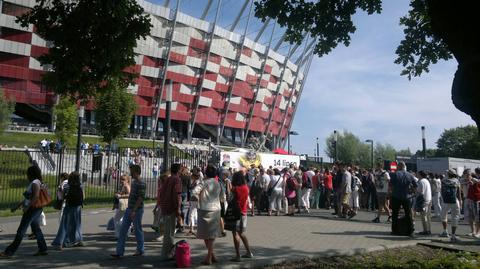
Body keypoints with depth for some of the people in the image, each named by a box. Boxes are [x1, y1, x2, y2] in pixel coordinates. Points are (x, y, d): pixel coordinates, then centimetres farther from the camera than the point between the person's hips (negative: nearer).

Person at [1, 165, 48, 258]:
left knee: (21, 231, -4)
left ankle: (9, 252, 3)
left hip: (32, 209, -10)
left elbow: (36, 197, -26)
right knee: (36, 229, 13)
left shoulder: (35, 183, -14)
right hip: (35, 210, 10)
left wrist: (27, 207, -23)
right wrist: (17, 206, 22)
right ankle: (43, 249, 16)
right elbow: (28, 198, 22)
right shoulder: (35, 183, 17)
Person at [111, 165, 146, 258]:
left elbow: (141, 198, -22)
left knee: (138, 230, 4)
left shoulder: (141, 184, -17)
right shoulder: (134, 182, 12)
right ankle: (119, 252, 9)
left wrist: (134, 210, -24)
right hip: (129, 209, 9)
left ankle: (140, 251, 20)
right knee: (123, 230, 6)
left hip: (137, 210, -9)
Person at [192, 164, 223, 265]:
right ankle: (210, 256, 19)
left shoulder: (204, 182, -13)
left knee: (206, 234, 8)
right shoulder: (217, 183, 5)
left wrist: (199, 197, -8)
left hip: (206, 210, -5)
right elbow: (221, 195, 15)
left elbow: (194, 191, -24)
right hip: (216, 209, 5)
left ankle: (210, 256, 12)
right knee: (212, 234, 16)